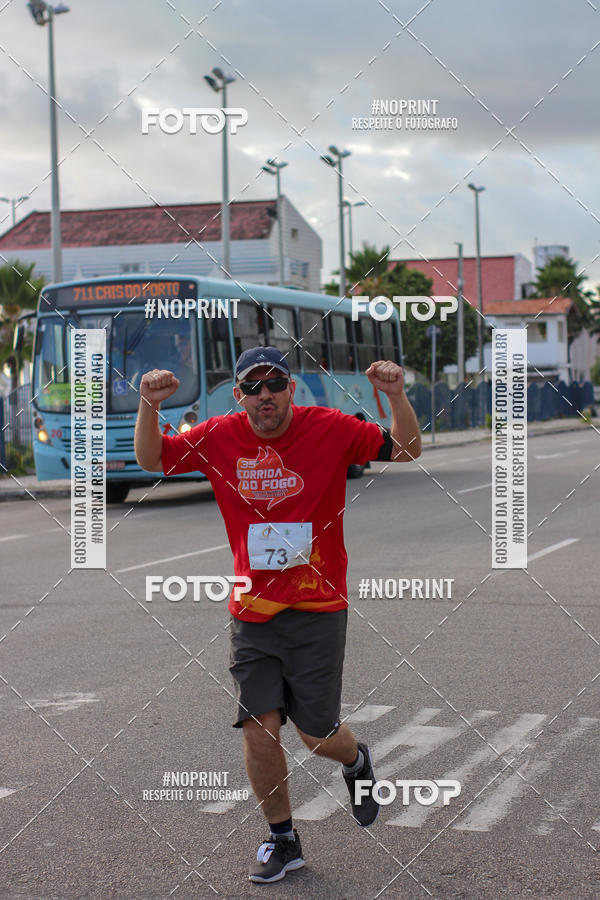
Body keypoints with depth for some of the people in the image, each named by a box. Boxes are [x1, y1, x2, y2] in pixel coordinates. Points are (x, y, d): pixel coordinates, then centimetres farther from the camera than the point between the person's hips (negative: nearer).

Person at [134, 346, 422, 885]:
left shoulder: (330, 430, -6)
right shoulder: (220, 437, 0)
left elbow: (407, 451, -3)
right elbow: (152, 460, 7)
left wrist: (397, 396, -20)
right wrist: (150, 407, -11)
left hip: (318, 609, -2)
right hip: (252, 613, 2)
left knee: (317, 735, 2)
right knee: (259, 730, -2)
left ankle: (356, 762, 39)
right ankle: (282, 840, 19)